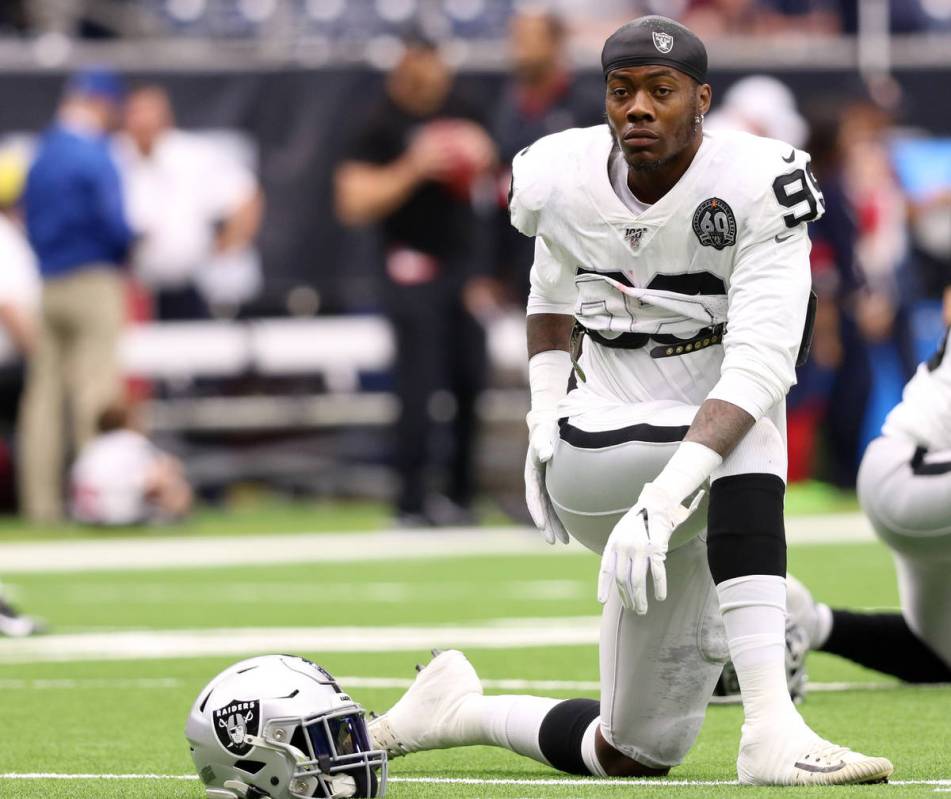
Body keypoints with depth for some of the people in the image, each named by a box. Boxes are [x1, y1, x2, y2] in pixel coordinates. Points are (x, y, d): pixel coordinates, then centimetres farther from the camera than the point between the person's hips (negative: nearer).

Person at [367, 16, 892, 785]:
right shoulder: (564, 180, -3)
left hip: (705, 489, 0)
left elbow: (757, 372, -28)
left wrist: (664, 497, -40)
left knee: (633, 758, -4)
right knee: (751, 436, -34)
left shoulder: (756, 188, -17)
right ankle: (770, 733, -37)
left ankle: (459, 712, 25)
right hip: (593, 455, 0)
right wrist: (545, 412, 4)